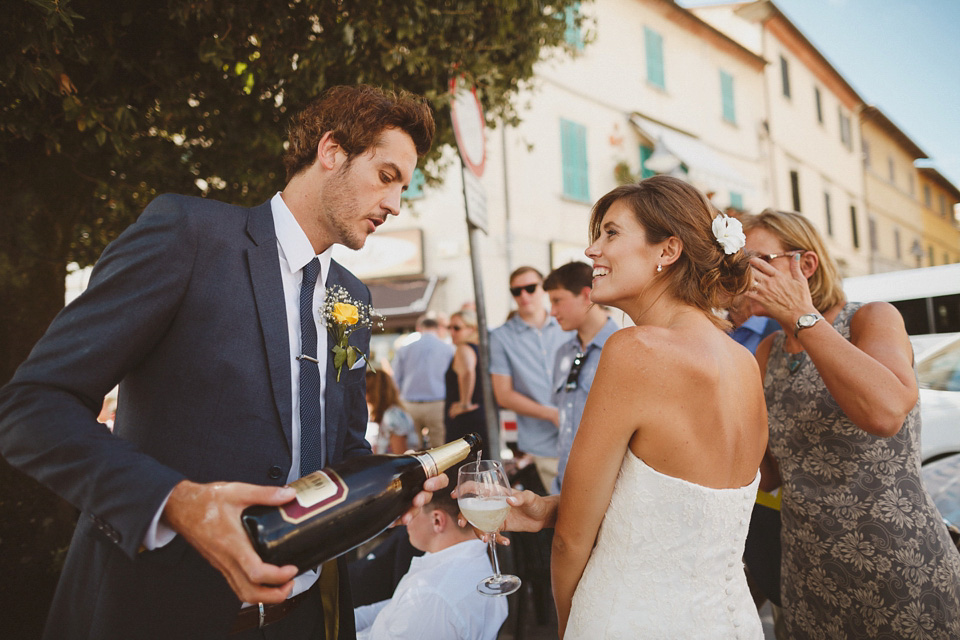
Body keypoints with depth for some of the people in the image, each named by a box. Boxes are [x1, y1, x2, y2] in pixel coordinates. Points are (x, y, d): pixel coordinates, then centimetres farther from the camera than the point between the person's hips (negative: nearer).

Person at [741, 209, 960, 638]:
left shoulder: (872, 319, -12)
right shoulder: (768, 353, 5)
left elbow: (886, 412, -35)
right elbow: (771, 475, 7)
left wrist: (802, 316, -26)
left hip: (902, 576, -5)